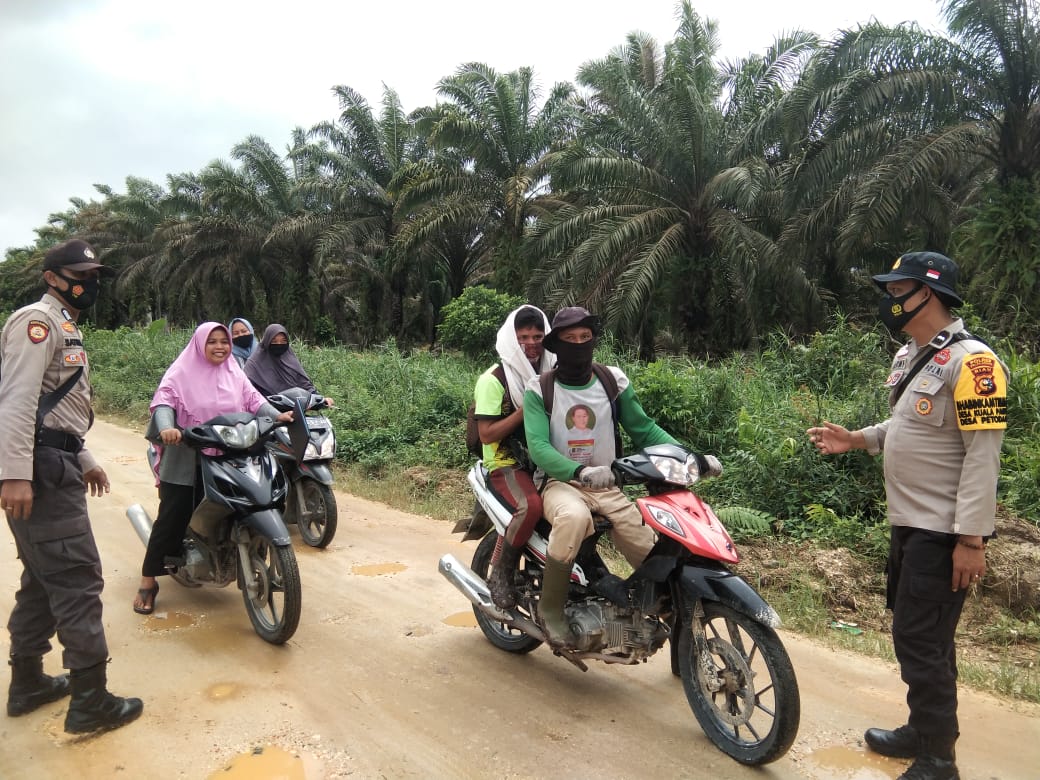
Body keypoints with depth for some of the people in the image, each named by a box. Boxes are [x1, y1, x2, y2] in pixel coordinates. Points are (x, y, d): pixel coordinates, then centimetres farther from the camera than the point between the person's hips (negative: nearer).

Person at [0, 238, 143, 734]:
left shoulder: (65, 328, 23)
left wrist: (83, 460, 26)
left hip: (54, 464, 11)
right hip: (40, 468, -11)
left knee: (44, 578, 16)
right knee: (78, 579, -9)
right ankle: (90, 700, -3)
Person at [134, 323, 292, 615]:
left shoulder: (235, 373, 13)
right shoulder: (182, 371, -3)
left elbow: (253, 399, 6)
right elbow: (163, 400, -15)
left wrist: (278, 416, -11)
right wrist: (166, 427, -34)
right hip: (186, 458, -4)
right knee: (171, 519, -1)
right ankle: (148, 582, 9)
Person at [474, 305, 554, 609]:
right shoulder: (493, 379, -7)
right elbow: (486, 434, -13)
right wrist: (525, 411, -20)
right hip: (506, 465, -6)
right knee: (530, 506, -34)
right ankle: (499, 575, -14)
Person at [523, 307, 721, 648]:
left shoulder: (613, 380, 5)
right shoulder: (539, 389, -4)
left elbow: (644, 428, 7)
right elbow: (538, 447, -17)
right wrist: (580, 471, -36)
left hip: (607, 486, 4)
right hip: (559, 482, -3)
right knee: (574, 517, -39)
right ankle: (550, 607, -17)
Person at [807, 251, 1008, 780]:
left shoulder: (969, 360, -18)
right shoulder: (908, 357, 11)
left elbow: (983, 454, -21)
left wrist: (971, 539, -23)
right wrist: (856, 439, 6)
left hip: (944, 533, -9)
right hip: (909, 524, 9)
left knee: (921, 642, -3)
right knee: (918, 634, 19)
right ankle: (924, 732, 34)